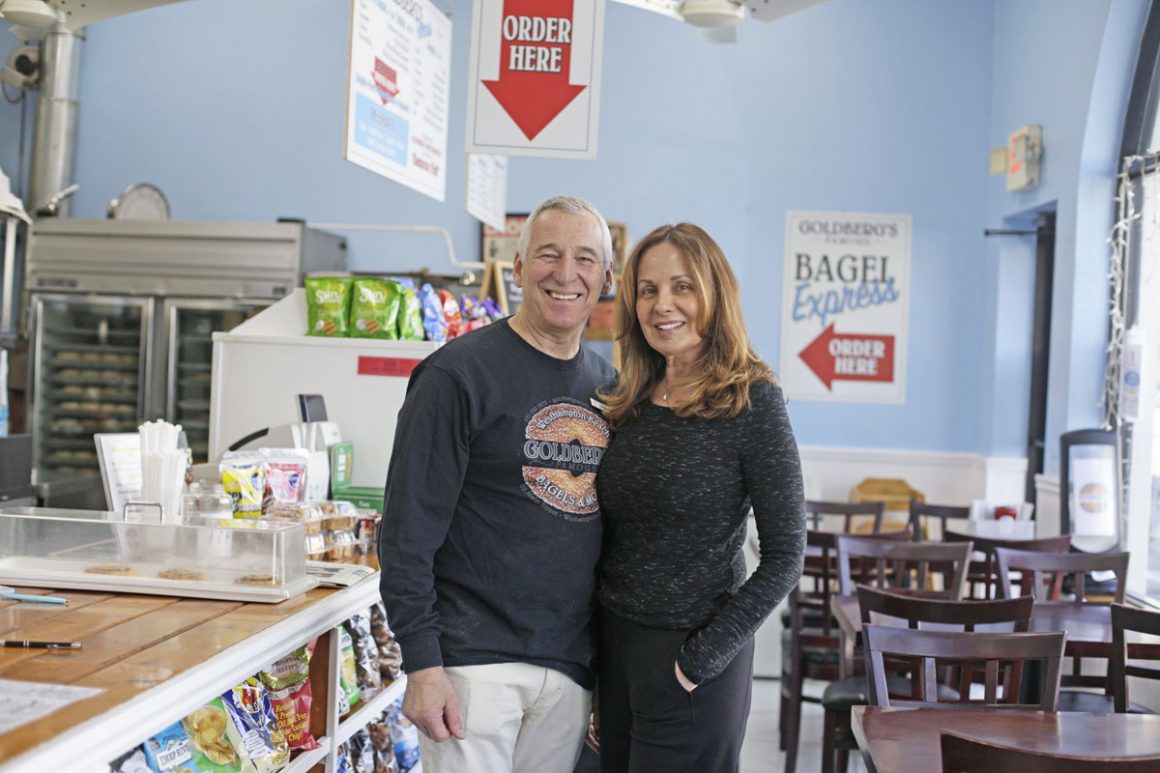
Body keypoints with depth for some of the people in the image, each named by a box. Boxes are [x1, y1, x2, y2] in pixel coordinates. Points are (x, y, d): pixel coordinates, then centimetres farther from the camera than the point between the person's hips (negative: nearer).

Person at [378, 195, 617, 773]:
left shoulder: (608, 388, 11)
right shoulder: (460, 373, -8)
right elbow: (408, 529, -10)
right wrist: (421, 664, -15)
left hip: (572, 668, 6)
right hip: (475, 660, -6)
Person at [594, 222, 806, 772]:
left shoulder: (752, 403, -12)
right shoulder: (627, 402, 5)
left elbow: (785, 557, -13)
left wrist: (703, 656, -15)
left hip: (691, 659, -6)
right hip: (614, 645, 6)